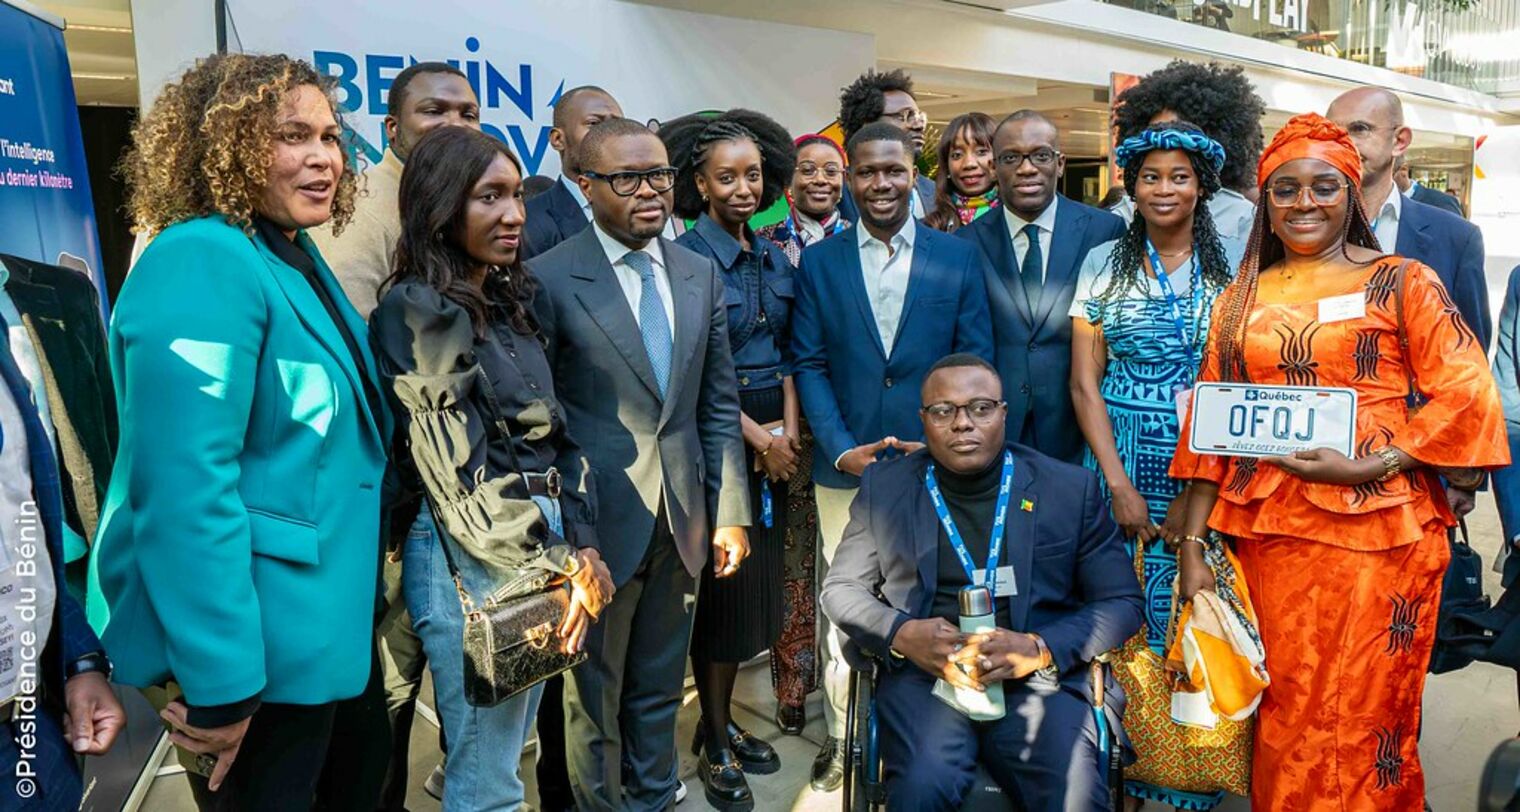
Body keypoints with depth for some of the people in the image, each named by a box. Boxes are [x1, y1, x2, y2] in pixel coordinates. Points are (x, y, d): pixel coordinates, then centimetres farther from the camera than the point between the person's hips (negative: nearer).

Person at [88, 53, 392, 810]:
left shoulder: (296, 258, 8)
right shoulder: (201, 265, -22)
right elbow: (183, 487, -28)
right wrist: (219, 679, -26)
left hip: (326, 622, 10)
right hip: (257, 646, -9)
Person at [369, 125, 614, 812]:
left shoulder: (508, 300, 10)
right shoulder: (417, 310, -14)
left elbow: (556, 433, 8)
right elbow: (462, 477, -17)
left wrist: (581, 547, -4)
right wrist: (560, 565, -12)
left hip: (543, 541, 8)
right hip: (474, 556, -8)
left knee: (509, 751, 21)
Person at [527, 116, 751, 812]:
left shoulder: (701, 275, 6)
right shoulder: (549, 279, -9)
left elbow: (719, 405, 8)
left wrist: (729, 513, 5)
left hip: (684, 520, 5)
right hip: (599, 525, -4)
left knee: (659, 690, 19)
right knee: (593, 697, 12)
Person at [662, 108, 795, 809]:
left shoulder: (774, 258, 10)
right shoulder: (687, 257, -10)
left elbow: (785, 352, 11)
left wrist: (788, 429, -3)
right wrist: (757, 438, -13)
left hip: (772, 440, 6)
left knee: (757, 580, 12)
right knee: (721, 585, 2)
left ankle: (723, 721, 30)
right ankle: (713, 745, 19)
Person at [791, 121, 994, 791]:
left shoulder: (958, 257, 4)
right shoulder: (819, 262, 5)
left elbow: (975, 361, 2)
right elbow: (809, 365, 1)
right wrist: (841, 449, -10)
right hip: (846, 466, 0)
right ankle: (842, 738, 22)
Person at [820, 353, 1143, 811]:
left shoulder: (1070, 488, 6)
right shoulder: (885, 486, 8)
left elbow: (1121, 602, 6)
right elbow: (841, 588, 13)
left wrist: (1039, 649, -12)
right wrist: (900, 634, -9)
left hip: (1041, 679, 1)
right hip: (923, 674, 0)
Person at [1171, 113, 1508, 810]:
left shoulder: (1401, 281, 3)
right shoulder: (1243, 299, 12)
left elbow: (1467, 393, -5)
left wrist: (1370, 466, -16)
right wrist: (1190, 546, 3)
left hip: (1378, 528, -3)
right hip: (1269, 534, 3)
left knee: (1363, 714, 3)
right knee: (1282, 718, 9)